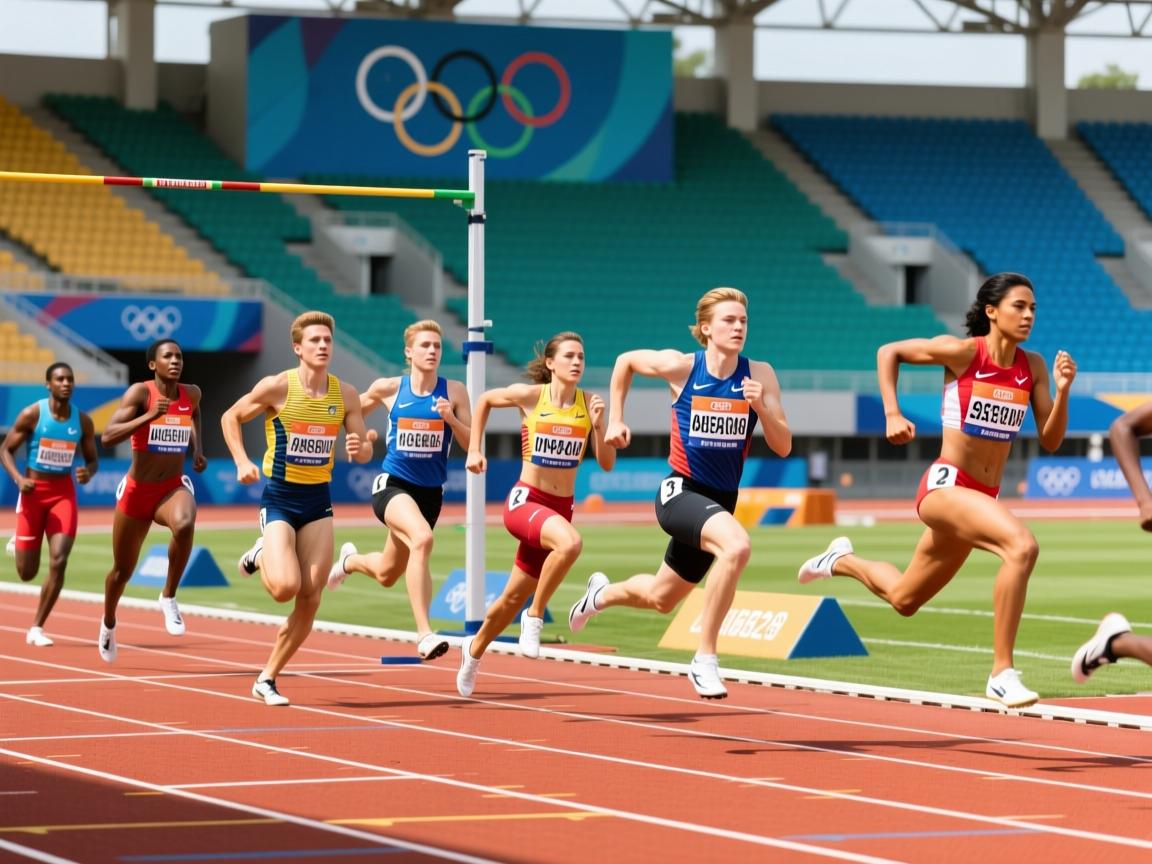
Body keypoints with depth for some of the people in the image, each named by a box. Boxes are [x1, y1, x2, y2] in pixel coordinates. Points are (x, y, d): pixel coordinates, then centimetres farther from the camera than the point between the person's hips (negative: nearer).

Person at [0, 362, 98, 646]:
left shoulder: (82, 421, 0)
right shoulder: (32, 415, -9)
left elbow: (92, 459, 9)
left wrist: (88, 472, -15)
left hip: (64, 492, 2)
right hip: (34, 492, -2)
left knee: (59, 562, -14)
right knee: (27, 573, 3)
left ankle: (36, 628, -2)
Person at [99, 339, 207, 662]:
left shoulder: (192, 394, 0)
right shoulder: (140, 393, -13)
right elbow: (107, 436, -23)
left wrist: (198, 450, 10)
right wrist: (149, 416, -32)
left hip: (174, 487, 1)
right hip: (137, 490, -1)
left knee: (185, 525, -37)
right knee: (122, 570, 14)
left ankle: (169, 597, -18)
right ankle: (109, 623, 45)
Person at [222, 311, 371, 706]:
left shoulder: (345, 395, 0)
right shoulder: (277, 387, -11)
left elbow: (365, 450, 5)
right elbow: (231, 417, 2)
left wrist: (358, 449, -18)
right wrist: (242, 462, -10)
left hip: (318, 499, 4)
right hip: (280, 497, -4)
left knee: (310, 599, -1)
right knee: (285, 588, -21)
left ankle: (267, 679, 13)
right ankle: (261, 556, 15)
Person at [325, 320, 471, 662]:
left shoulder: (454, 392, -2)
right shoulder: (388, 389, -2)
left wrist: (451, 419, -20)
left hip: (430, 492, 3)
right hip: (392, 484, -3)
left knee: (387, 575, 16)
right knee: (422, 537, -35)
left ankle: (350, 560, 54)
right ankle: (424, 633, -35)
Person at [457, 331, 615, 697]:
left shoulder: (589, 403, 0)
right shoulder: (529, 396, -7)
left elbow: (607, 464, -1)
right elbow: (484, 400, 12)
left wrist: (598, 425, -16)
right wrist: (474, 449, 8)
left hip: (560, 508, 4)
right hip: (524, 501, -4)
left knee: (514, 597, 14)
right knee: (570, 542, -37)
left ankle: (474, 649, 41)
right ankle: (535, 616, -18)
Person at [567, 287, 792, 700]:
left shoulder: (760, 375, -6)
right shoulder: (681, 367, -11)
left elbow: (783, 447, -6)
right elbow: (625, 361, 8)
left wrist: (761, 407, -23)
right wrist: (615, 419, 8)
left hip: (721, 500, 5)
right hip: (680, 491, -5)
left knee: (660, 598, 21)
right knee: (737, 545, -35)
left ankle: (602, 594, 56)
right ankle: (705, 658, -25)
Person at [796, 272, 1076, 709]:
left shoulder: (1032, 367, 3)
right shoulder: (962, 352, -11)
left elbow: (1050, 440, 3)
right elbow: (888, 352, 1)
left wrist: (1063, 390, -12)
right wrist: (892, 414, -8)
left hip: (982, 496, 7)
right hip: (945, 486, -7)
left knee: (903, 599, 20)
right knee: (1022, 546, -32)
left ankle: (841, 561, 50)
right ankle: (1002, 673, -26)